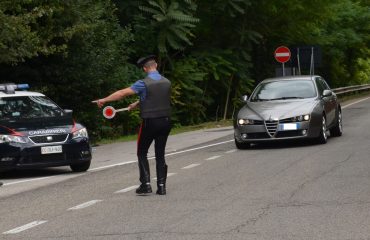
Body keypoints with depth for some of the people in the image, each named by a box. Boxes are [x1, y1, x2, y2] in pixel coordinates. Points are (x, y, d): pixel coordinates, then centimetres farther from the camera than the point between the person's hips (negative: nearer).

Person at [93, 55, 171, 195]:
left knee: (142, 154, 8)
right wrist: (136, 104, 27)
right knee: (160, 155, 10)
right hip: (165, 121, 5)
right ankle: (161, 186, 6)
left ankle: (146, 184, -1)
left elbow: (122, 93, -10)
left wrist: (104, 100, -1)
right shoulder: (167, 82, 5)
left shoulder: (144, 83, -12)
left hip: (149, 122, -5)